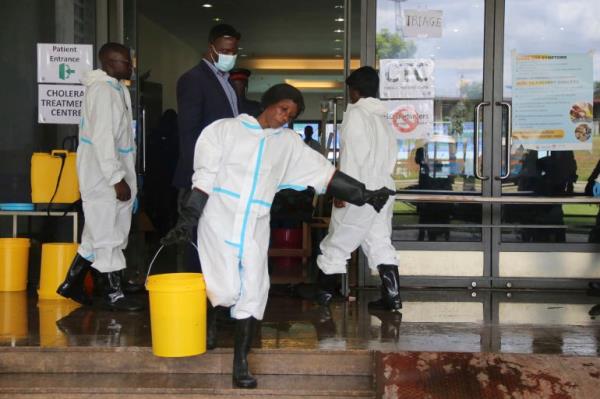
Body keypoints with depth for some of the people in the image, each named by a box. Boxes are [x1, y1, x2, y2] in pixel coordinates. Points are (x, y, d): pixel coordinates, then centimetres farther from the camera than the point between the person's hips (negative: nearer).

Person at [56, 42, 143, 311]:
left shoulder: (117, 89, 14)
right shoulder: (102, 90, -16)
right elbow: (102, 139, -22)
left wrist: (125, 176, 16)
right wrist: (117, 179, -22)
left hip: (115, 173, 10)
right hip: (103, 176, -10)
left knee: (98, 233, 16)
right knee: (107, 234, 0)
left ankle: (72, 284, 26)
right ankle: (112, 294, 9)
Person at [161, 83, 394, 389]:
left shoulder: (289, 143, 11)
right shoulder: (226, 129, 1)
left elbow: (324, 173, 7)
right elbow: (205, 176, -2)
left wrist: (364, 195, 1)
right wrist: (188, 219, -6)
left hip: (255, 228, 3)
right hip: (218, 221, -3)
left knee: (251, 293, 0)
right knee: (225, 290, -10)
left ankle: (240, 365, 11)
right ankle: (208, 320, 26)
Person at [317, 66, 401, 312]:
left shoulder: (356, 114, -9)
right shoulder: (383, 118, 16)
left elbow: (351, 154, -17)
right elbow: (391, 156, 14)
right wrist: (381, 180, 17)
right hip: (383, 189, 8)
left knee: (336, 244, 1)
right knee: (380, 243, 9)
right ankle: (392, 296, 6)